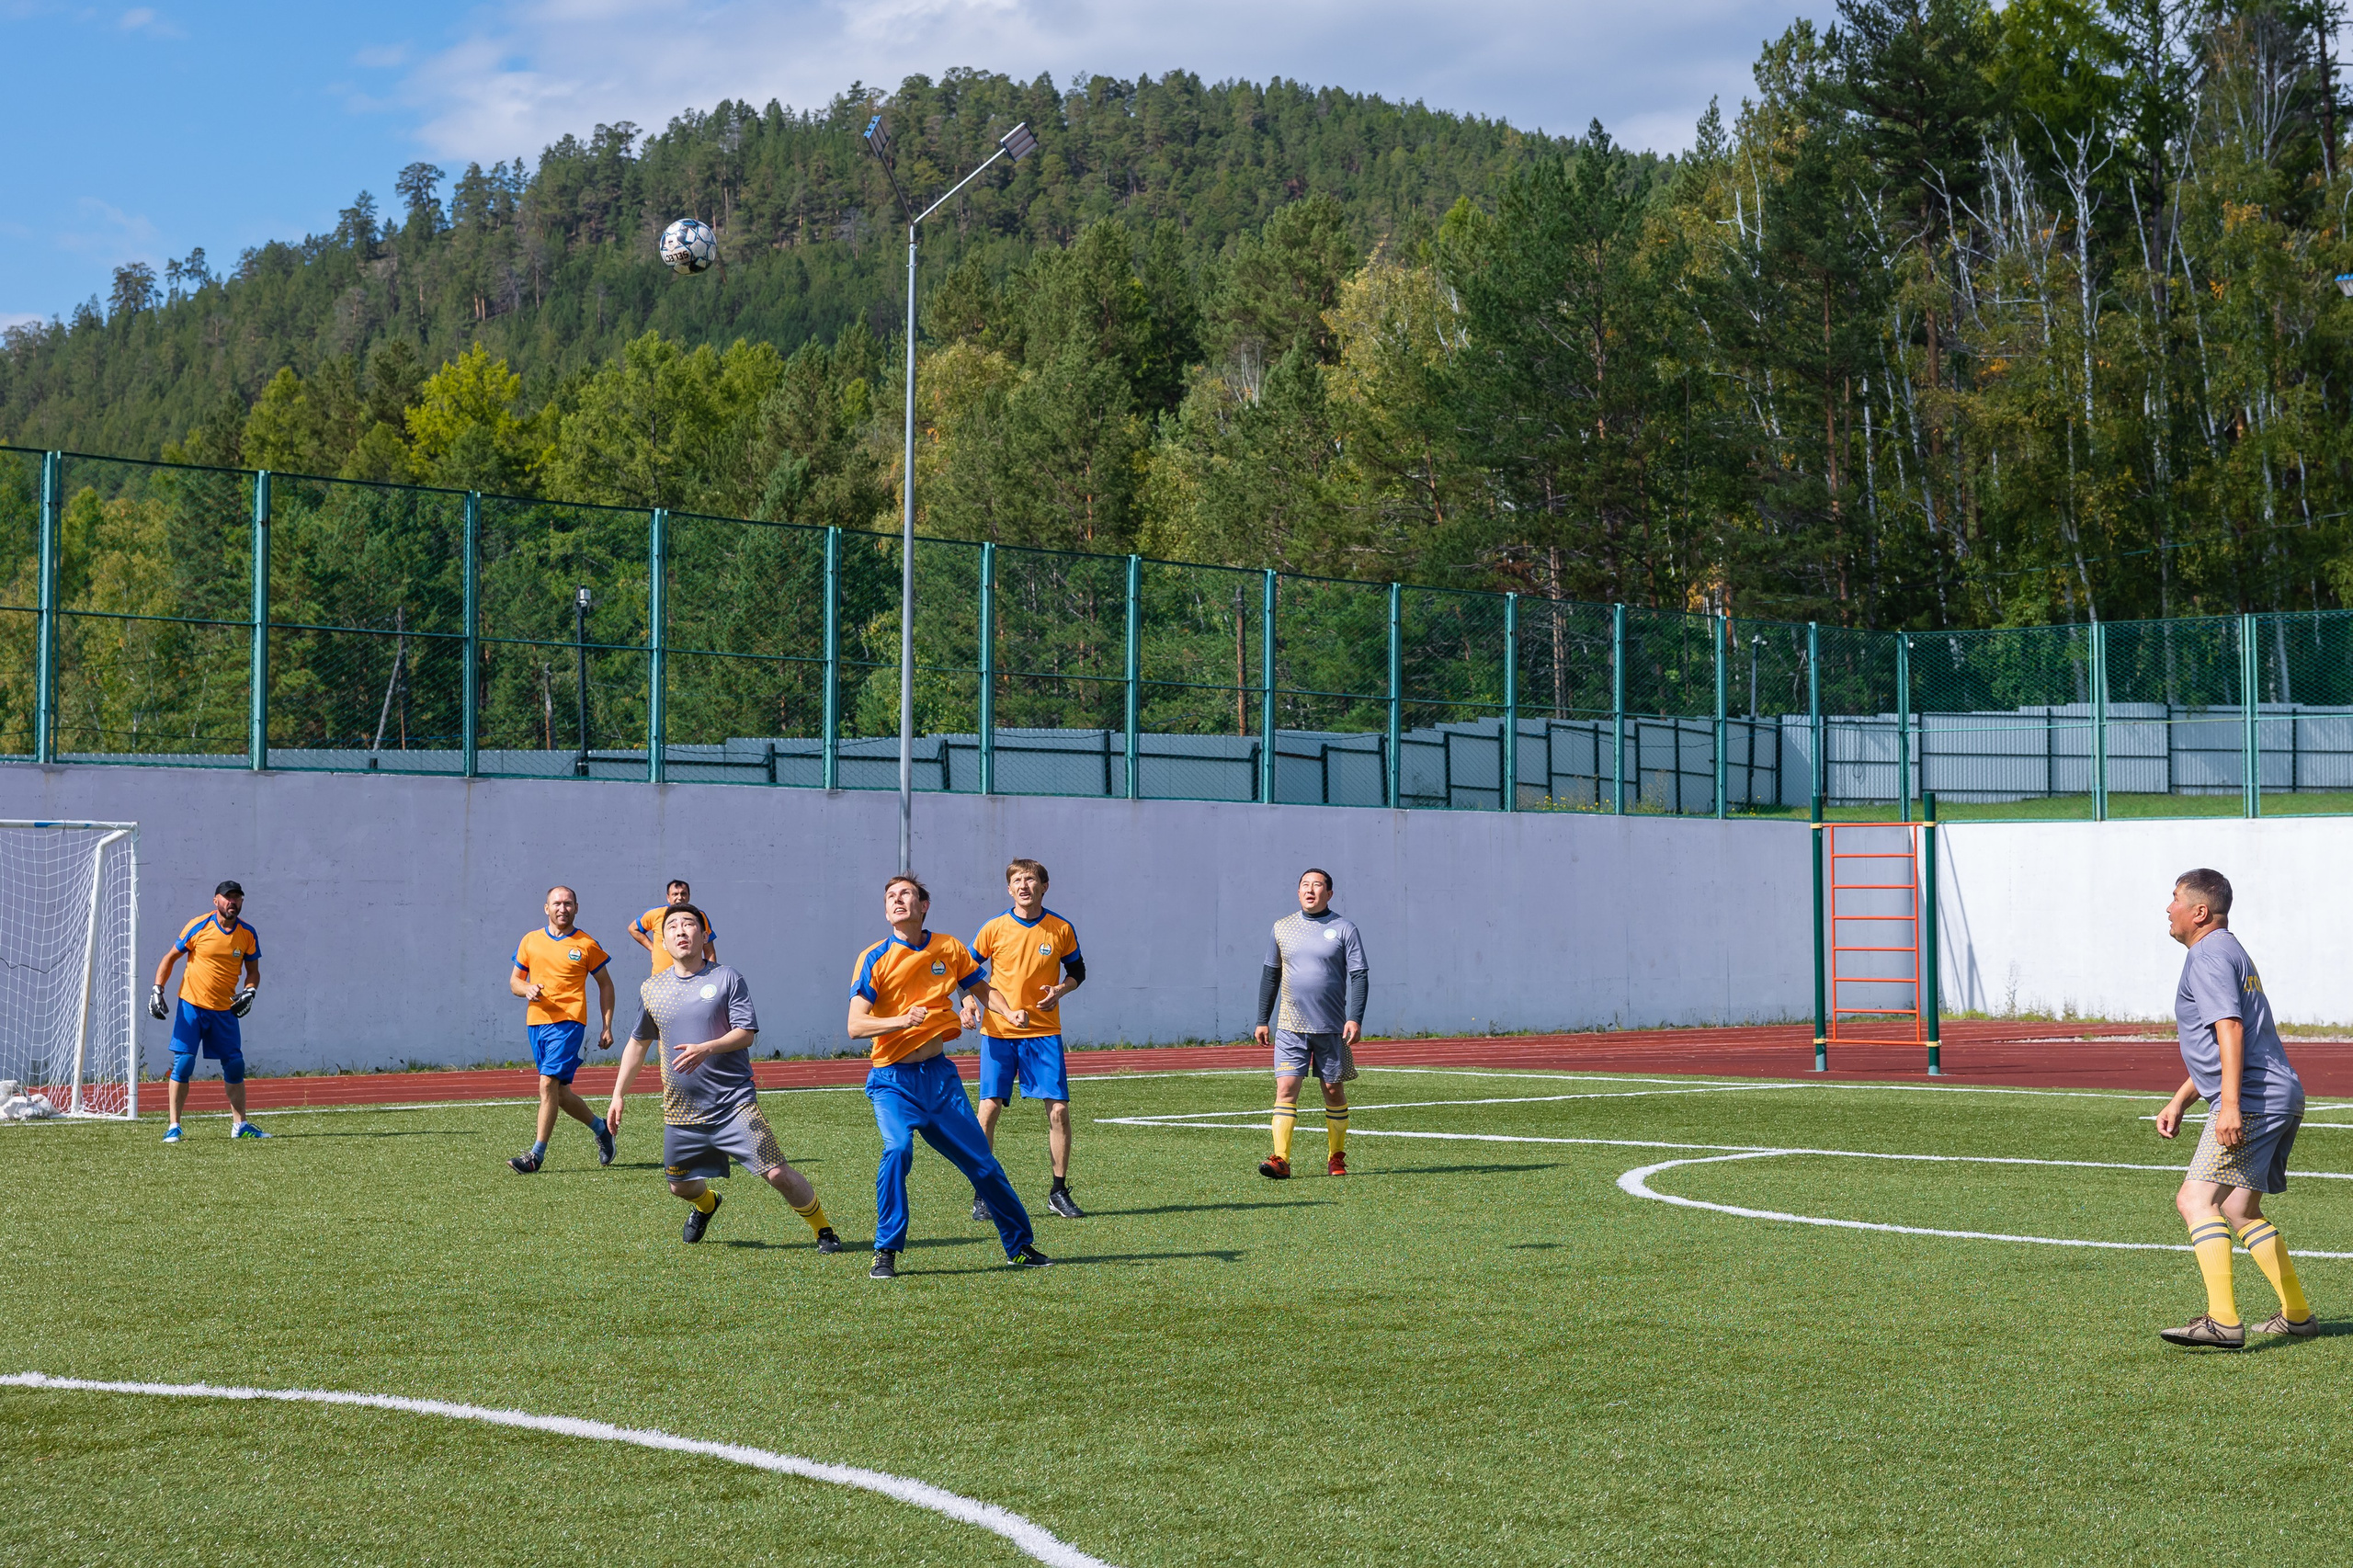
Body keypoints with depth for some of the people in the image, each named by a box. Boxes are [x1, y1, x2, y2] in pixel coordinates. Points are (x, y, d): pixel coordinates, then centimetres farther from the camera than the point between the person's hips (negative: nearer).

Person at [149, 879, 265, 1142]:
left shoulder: (247, 934, 0)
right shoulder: (198, 927, -8)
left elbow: (253, 971, 11)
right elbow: (170, 958, 1)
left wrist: (249, 992, -9)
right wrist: (157, 990, -8)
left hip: (225, 1010, 3)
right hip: (191, 1006, -3)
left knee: (235, 1066, 2)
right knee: (182, 1064, -7)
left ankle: (239, 1125, 14)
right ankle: (174, 1126, 1)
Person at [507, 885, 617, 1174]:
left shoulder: (587, 945, 3)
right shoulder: (530, 941, 11)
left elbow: (605, 985, 11)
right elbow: (514, 981, 16)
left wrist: (608, 1027, 4)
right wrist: (527, 989, -8)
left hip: (568, 1022, -5)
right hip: (536, 1021, 5)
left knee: (548, 1084, -18)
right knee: (560, 1093, 10)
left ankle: (537, 1154, -16)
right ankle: (601, 1127, 33)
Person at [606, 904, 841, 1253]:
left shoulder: (727, 979, -4)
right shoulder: (651, 989, 7)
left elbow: (746, 1033, -11)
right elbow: (637, 1043, 19)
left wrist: (706, 1049, -28)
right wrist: (618, 1095, 15)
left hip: (734, 1103, -4)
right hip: (680, 1109, 4)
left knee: (777, 1173, -13)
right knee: (680, 1185, 16)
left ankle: (823, 1230, 6)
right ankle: (706, 1204, 52)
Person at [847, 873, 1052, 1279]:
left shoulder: (948, 949, 3)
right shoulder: (874, 959, -7)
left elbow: (982, 988, 21)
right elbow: (855, 1026, -14)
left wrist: (1011, 1013, -1)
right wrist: (901, 1020, -30)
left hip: (939, 1075, 3)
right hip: (892, 1080, -3)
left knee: (982, 1162, 4)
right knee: (898, 1148, -28)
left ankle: (1021, 1246, 22)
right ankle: (886, 1254, -17)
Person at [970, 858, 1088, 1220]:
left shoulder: (1061, 929, 0)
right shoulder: (994, 929, -2)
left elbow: (1077, 972, 14)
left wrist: (1060, 990, -6)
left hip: (1044, 1031, 1)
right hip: (998, 1031, -1)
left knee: (1059, 1110, -3)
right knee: (988, 1109, -7)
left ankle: (1059, 1192, 12)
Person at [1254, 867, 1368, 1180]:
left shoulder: (1344, 928, 0)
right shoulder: (1281, 928, 8)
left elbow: (1359, 975, -3)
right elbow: (1270, 975, 15)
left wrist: (1355, 1018, -15)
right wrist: (1262, 1020, 12)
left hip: (1331, 1028, -1)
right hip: (1290, 1027, 1)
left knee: (1334, 1092, 7)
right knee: (1286, 1088, -11)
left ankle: (1336, 1159, 20)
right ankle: (1281, 1161, -15)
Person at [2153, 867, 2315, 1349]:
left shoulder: (2210, 955, -8)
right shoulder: (2230, 952, 25)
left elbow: (2230, 1029, -21)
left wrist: (2229, 1104, -29)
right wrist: (2179, 1101, 30)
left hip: (2252, 1100, -11)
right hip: (2281, 1098, 11)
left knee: (2196, 1199, -17)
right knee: (2240, 1212, 20)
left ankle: (2223, 1322, -26)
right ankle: (2297, 1315, 25)